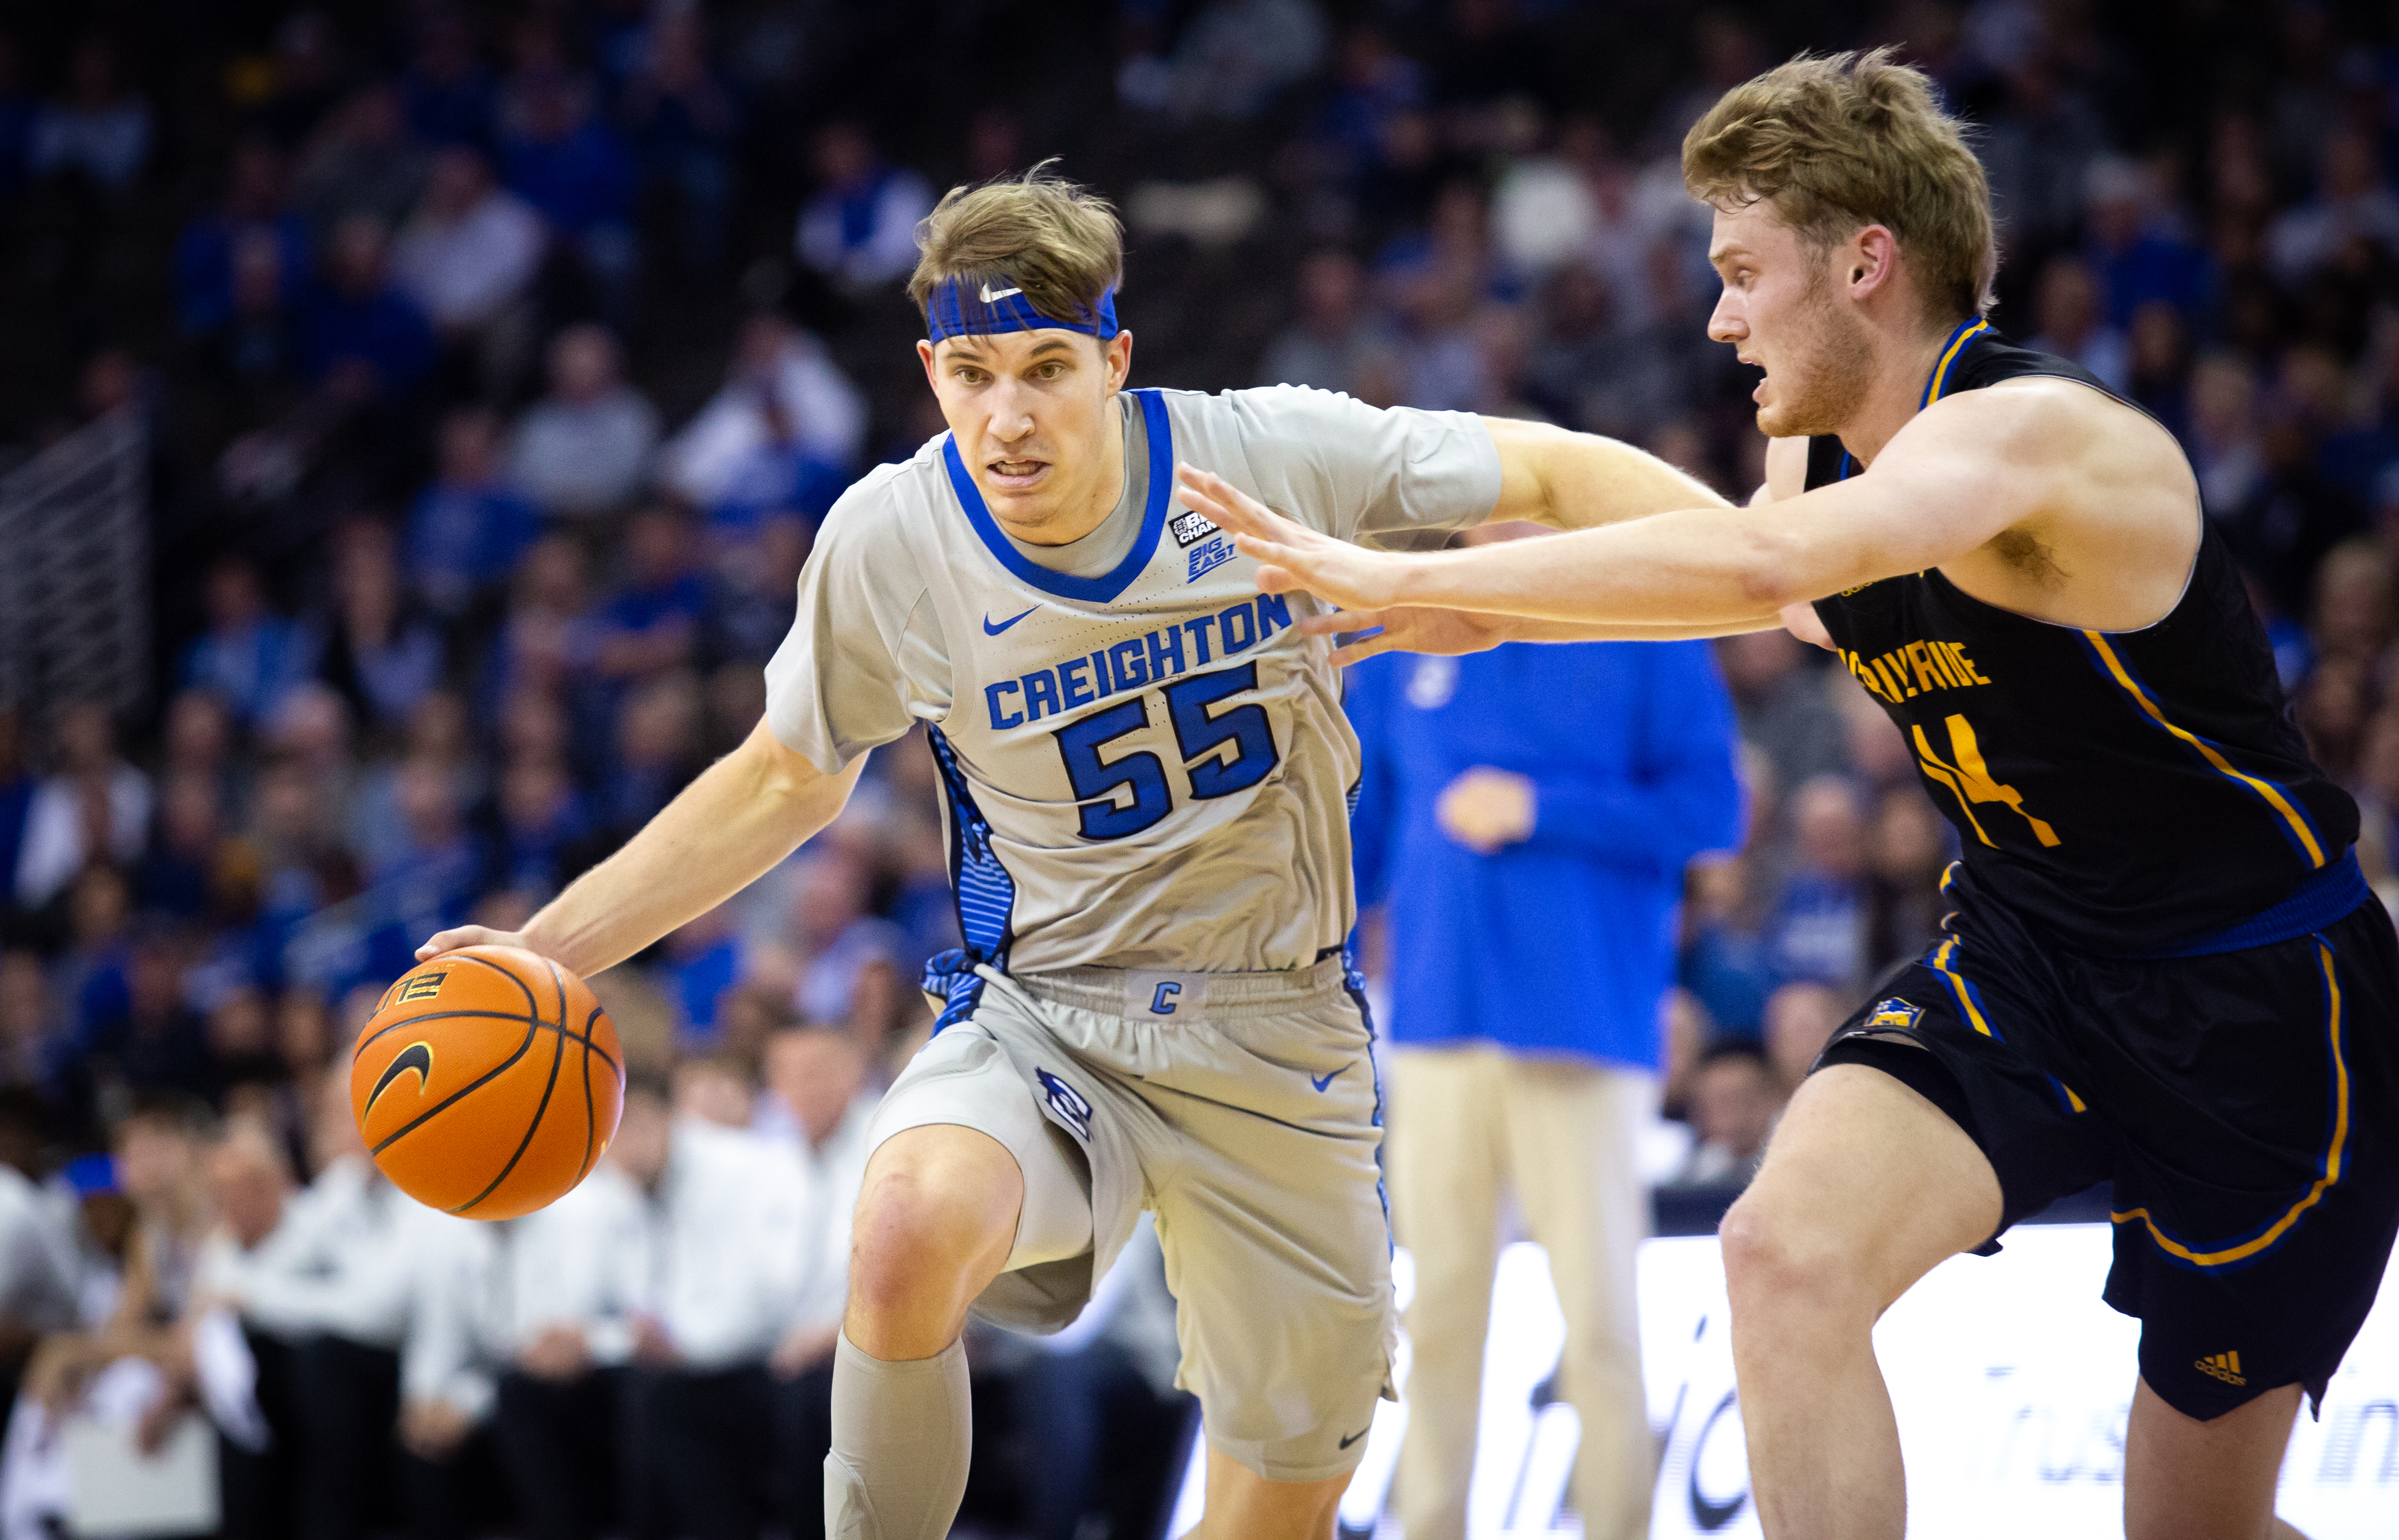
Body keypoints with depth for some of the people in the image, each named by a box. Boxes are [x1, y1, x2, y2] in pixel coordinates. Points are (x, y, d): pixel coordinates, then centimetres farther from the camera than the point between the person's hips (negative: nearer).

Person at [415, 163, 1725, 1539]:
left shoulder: (1273, 456, -14)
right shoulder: (888, 542, -11)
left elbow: (1555, 476, -2)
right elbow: (784, 782, 7)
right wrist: (548, 949, 2)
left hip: (1275, 1036, 1)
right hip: (1038, 1019, -1)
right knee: (914, 1230, -36)